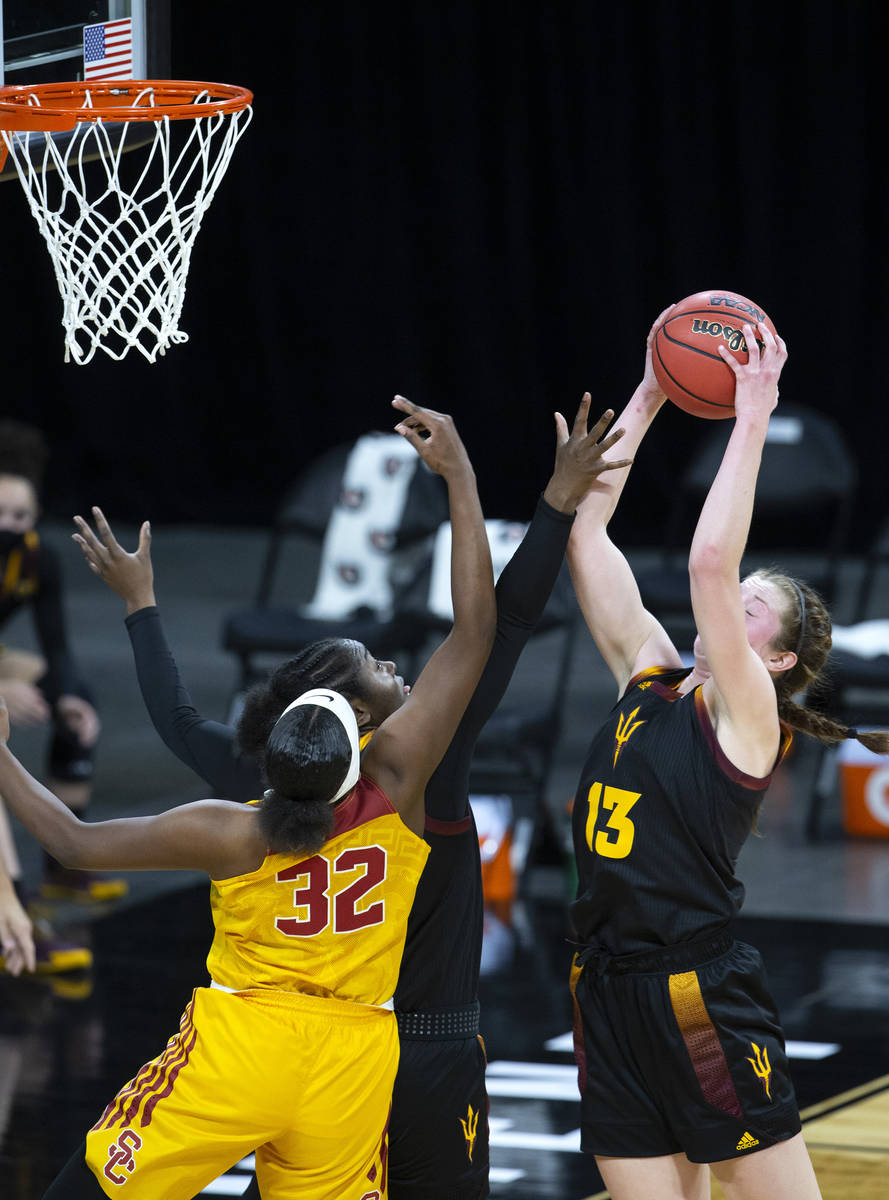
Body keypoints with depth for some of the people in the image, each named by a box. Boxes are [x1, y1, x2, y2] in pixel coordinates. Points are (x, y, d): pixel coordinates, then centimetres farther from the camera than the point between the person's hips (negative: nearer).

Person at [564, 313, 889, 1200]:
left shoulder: (747, 717, -6)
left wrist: (752, 418, -15)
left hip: (704, 996, -6)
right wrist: (648, 399, 8)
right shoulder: (648, 678, 12)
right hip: (609, 991, 6)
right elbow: (583, 532, 10)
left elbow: (710, 561, -20)